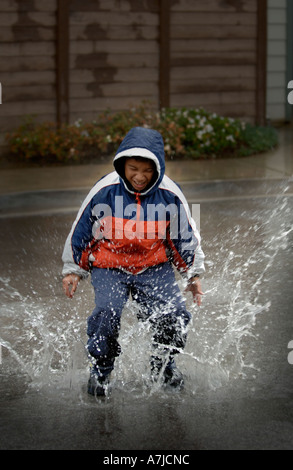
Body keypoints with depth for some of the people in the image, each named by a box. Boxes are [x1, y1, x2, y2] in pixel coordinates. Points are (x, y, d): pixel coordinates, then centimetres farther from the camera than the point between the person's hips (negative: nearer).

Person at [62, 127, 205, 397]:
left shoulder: (169, 194, -10)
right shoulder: (105, 191, -13)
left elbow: (187, 235, 6)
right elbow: (80, 230, 1)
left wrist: (194, 274, 11)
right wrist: (72, 270, 6)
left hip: (155, 268, 1)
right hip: (109, 267, -1)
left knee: (175, 316, -17)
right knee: (107, 314, -25)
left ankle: (163, 365, 13)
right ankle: (100, 370, 2)